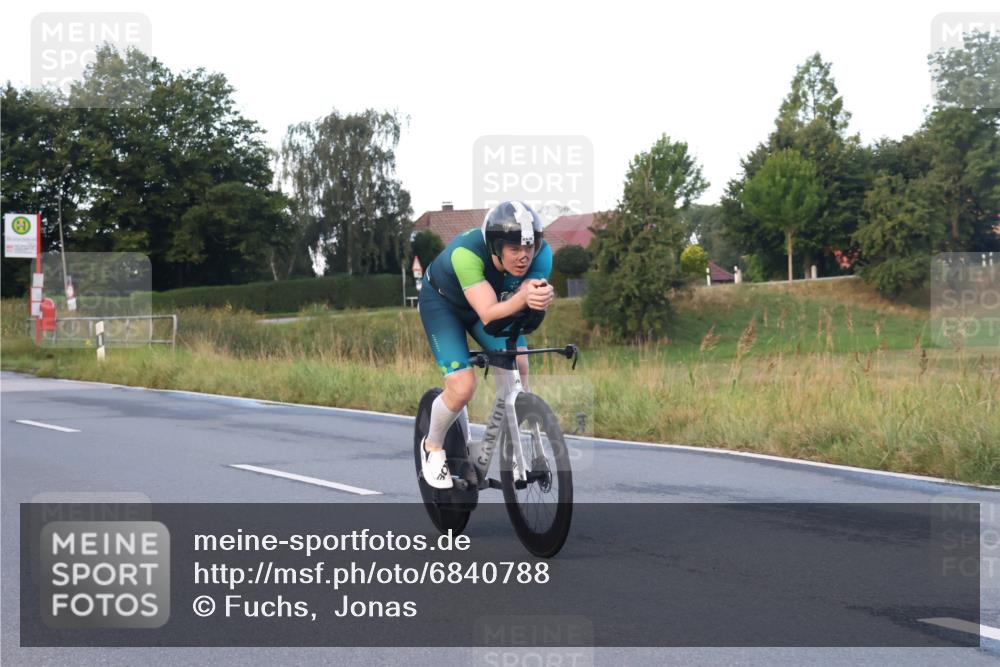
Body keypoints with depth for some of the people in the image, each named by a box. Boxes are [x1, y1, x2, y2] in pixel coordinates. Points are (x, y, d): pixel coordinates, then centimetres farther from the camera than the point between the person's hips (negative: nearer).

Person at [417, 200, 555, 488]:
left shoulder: (540, 254, -29)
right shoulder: (466, 252, -41)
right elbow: (488, 314, -48)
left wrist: (539, 300, -65)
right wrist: (522, 298, -67)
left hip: (495, 299, 4)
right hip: (442, 302, -4)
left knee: (518, 368, -18)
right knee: (463, 387, -18)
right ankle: (433, 446, 12)